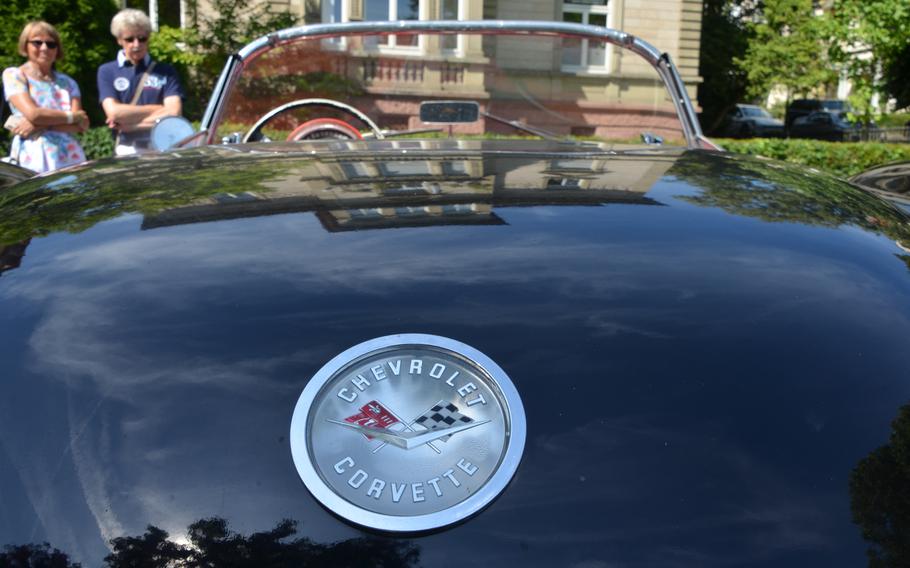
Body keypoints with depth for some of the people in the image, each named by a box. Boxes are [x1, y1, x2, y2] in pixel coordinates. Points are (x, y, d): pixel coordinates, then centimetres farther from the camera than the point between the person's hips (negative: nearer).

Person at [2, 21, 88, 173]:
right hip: (33, 162, -3)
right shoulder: (13, 75, 5)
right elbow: (33, 113, -10)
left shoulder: (67, 82, 15)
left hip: (70, 160, 3)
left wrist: (41, 125, -11)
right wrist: (73, 116, 0)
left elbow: (81, 125, 3)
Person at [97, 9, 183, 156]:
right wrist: (157, 109, -3)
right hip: (127, 152, 0)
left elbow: (173, 112, -6)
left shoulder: (165, 72, 7)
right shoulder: (107, 72, 8)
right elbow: (113, 112, -6)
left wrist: (130, 124, -8)